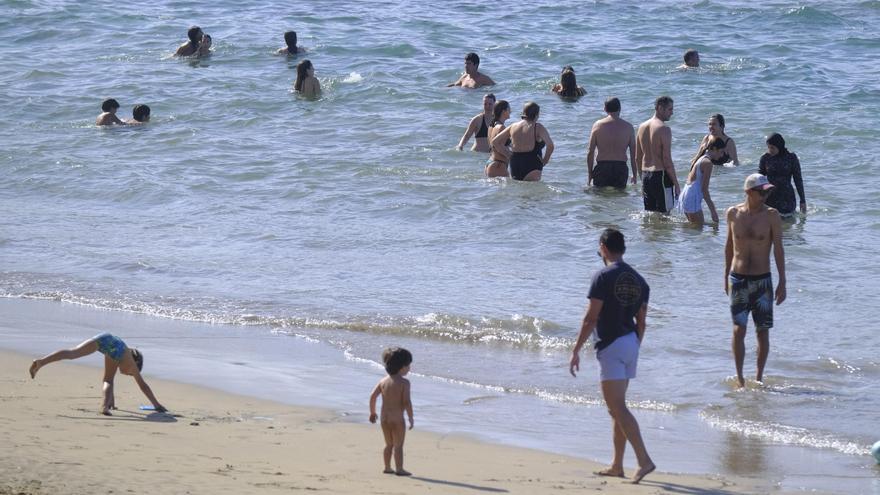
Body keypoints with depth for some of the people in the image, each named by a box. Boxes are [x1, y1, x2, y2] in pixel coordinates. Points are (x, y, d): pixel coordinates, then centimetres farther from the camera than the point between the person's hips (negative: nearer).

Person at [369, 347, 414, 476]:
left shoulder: (383, 381, 5)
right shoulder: (404, 382, -12)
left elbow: (373, 397, 1)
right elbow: (406, 402, -18)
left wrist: (372, 412, 15)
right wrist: (411, 418, -10)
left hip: (384, 418, 6)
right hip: (397, 418, -6)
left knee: (389, 444, 18)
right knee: (398, 445, 2)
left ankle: (387, 468, 23)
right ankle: (399, 469, 2)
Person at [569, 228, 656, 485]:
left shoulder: (604, 277, -12)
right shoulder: (639, 280, 10)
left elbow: (591, 318, -15)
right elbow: (641, 322, 14)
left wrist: (576, 350, -10)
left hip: (611, 346, -8)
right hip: (631, 343, 8)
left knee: (618, 408, -9)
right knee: (617, 407, 15)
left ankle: (644, 460, -18)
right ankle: (617, 465, 18)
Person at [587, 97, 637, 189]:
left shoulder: (598, 125, 0)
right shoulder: (628, 127, 1)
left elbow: (590, 152, 0)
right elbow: (633, 153, 4)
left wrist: (589, 173, 7)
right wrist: (634, 175, 13)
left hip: (602, 167, -1)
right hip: (621, 167, 1)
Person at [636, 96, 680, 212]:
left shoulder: (642, 127, 10)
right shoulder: (664, 129, -13)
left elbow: (638, 158, 15)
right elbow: (667, 160, -16)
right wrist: (676, 185, -11)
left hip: (646, 175, 7)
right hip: (660, 175, -7)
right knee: (664, 214, -3)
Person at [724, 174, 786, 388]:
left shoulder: (771, 215, -5)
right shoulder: (733, 213, 1)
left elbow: (778, 249, -4)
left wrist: (782, 283, -7)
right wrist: (726, 276, 16)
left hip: (762, 281, -1)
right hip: (738, 280, 1)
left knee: (763, 331, 4)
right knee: (738, 330, -6)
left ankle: (759, 376, 15)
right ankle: (739, 376, 2)